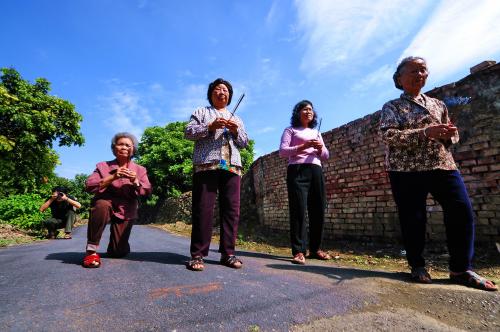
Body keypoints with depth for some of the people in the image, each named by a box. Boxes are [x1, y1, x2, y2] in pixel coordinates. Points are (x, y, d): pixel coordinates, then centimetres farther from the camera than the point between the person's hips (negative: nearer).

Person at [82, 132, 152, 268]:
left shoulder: (140, 170, 5)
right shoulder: (103, 166, 2)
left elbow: (147, 191, -3)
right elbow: (89, 186, -11)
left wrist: (135, 182, -22)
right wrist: (113, 177, -23)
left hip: (126, 211, 2)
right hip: (106, 205, -1)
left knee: (118, 252, -4)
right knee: (102, 205, -39)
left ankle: (117, 247, 38)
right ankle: (91, 250, -21)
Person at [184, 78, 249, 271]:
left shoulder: (236, 118, 30)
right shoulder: (201, 112, 20)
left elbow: (244, 143, 20)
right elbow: (189, 132, 5)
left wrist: (236, 131, 0)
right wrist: (210, 127, -8)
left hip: (231, 166, 4)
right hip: (206, 165, -3)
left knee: (231, 209, -2)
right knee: (203, 209, -7)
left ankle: (228, 253, 6)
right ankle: (197, 255, 0)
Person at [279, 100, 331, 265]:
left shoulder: (316, 133, 27)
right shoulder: (291, 130, 12)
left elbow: (326, 156, 22)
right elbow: (282, 151, -3)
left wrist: (321, 148, -1)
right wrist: (303, 146, -14)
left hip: (316, 171, 5)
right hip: (297, 170, -5)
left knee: (318, 210, 2)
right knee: (298, 209, -12)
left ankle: (315, 248, 14)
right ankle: (299, 251, -9)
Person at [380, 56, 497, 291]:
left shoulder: (437, 104, 21)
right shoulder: (392, 107, 6)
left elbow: (452, 136, 23)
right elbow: (388, 135, -10)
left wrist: (449, 135, -2)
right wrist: (425, 133, -20)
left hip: (442, 165, 5)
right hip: (406, 168, -4)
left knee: (462, 211, -6)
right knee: (413, 218, -1)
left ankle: (461, 269, 9)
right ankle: (417, 266, 16)